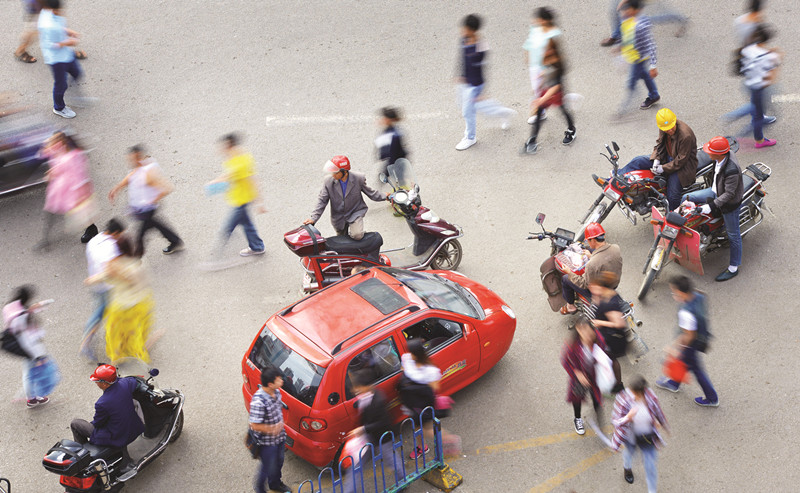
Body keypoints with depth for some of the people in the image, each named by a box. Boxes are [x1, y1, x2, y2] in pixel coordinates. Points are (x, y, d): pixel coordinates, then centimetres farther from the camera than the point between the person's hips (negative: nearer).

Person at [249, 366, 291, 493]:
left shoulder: (276, 392, -9)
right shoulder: (258, 401, -36)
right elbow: (254, 425, -31)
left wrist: (281, 425, 8)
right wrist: (272, 429, -25)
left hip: (280, 437, 7)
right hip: (267, 442, -7)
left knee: (278, 462, 28)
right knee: (268, 467, 14)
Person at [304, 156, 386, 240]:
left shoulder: (358, 179, -16)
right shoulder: (328, 182, -13)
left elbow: (368, 191, 3)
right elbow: (322, 201, -8)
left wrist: (384, 197, 8)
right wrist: (313, 218, -15)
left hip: (355, 213, -2)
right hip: (338, 217, 2)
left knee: (357, 236, -25)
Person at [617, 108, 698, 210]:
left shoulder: (686, 135, -31)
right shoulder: (663, 129, -10)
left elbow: (681, 160, -24)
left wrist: (663, 168, -21)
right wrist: (656, 160, -9)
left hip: (683, 165, -7)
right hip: (667, 157, 7)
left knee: (672, 197, -18)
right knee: (638, 161, -2)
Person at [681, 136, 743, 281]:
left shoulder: (731, 170, -38)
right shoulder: (721, 157, -13)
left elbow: (729, 194, -32)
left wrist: (711, 205, -33)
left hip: (730, 204, -9)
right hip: (716, 191, 9)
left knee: (733, 235, 8)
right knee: (686, 198, 4)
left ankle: (733, 268, 22)